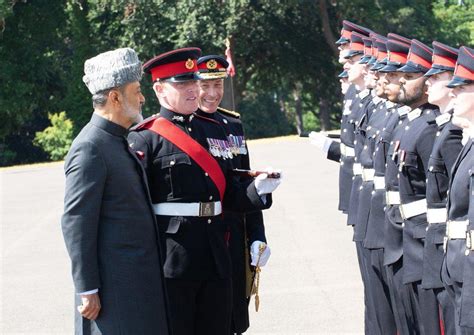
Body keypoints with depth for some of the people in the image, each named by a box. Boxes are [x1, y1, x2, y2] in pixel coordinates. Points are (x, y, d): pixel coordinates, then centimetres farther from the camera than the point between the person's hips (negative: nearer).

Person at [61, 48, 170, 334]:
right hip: (116, 285, -9)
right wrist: (87, 291, -18)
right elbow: (75, 224, -18)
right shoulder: (90, 149, -15)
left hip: (141, 276, 9)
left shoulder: (119, 141, 15)